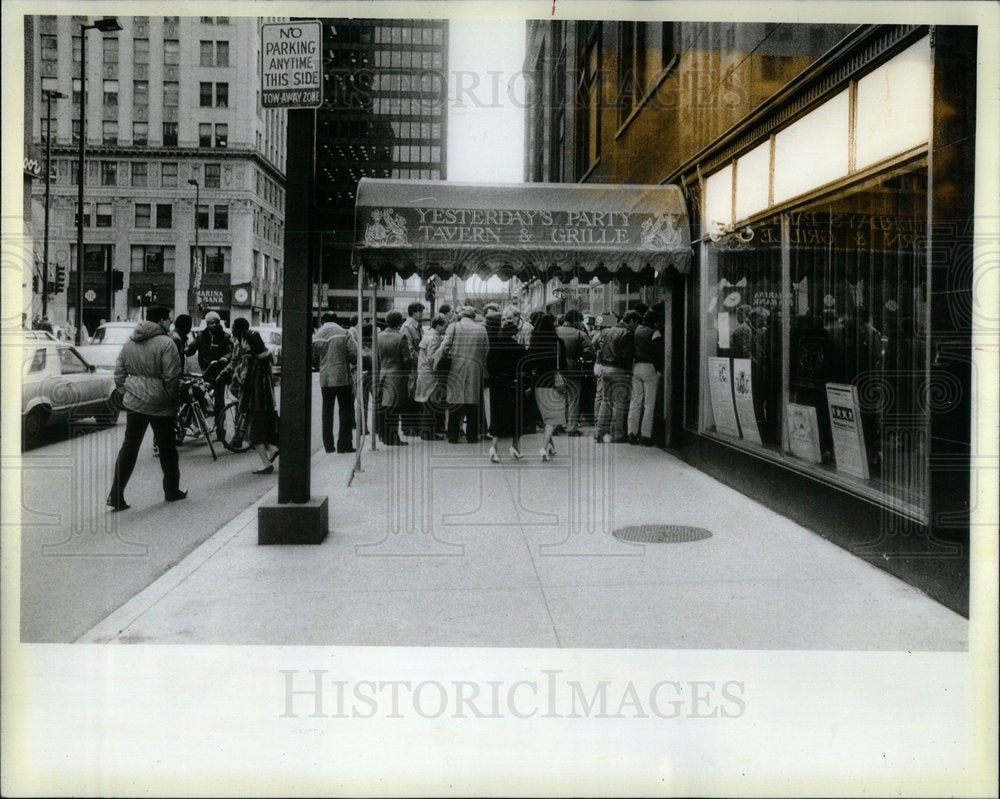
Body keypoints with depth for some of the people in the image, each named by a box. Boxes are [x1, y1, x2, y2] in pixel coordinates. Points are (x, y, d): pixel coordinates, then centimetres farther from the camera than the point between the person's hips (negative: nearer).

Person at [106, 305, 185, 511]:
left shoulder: (129, 343, 10)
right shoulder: (166, 343, -13)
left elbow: (119, 373, 11)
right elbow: (171, 377, -16)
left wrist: (125, 393, 17)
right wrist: (172, 398, -4)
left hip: (134, 402, 6)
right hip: (159, 404, -6)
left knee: (129, 447, 7)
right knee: (166, 447, 10)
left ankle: (116, 495, 3)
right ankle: (172, 490, 22)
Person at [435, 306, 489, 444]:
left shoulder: (453, 327, -1)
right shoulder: (481, 329, 5)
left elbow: (444, 347, -7)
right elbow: (486, 351, 5)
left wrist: (437, 364, 2)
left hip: (456, 369, -1)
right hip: (475, 371, 1)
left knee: (455, 403, 4)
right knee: (473, 403, 6)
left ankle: (453, 436, 7)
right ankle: (472, 436, 9)